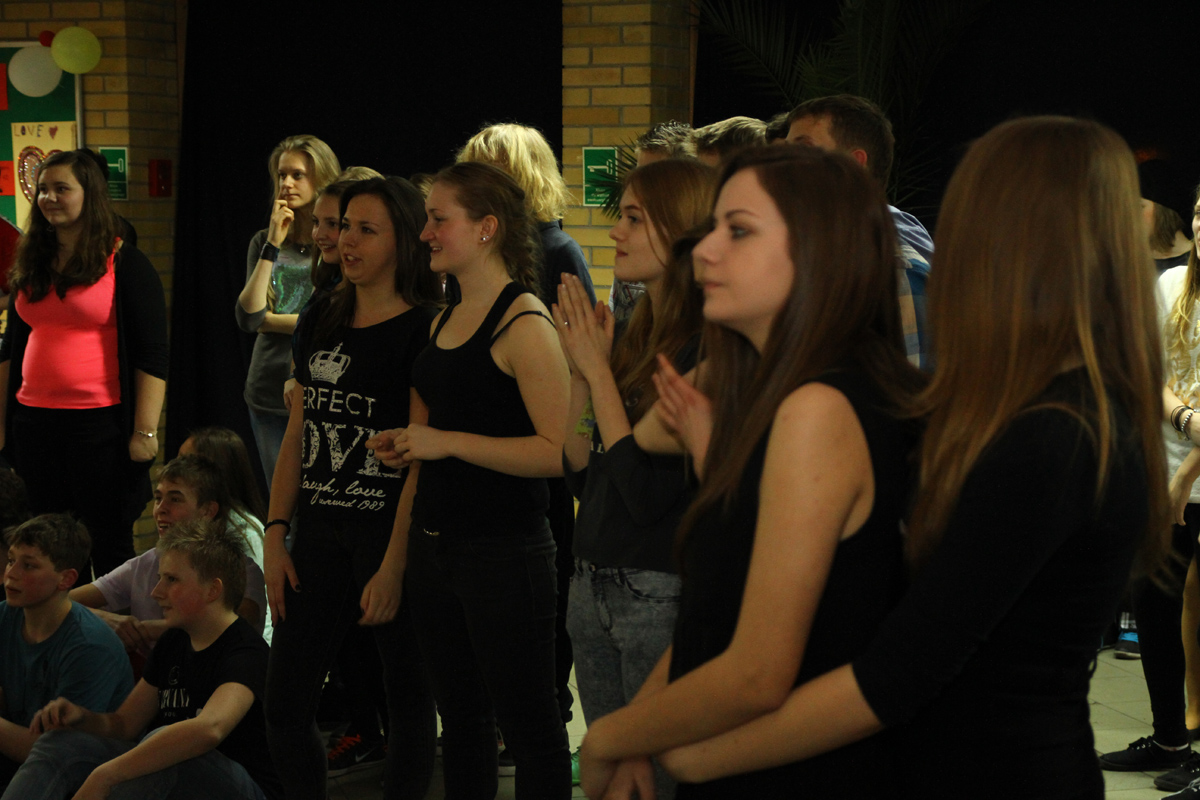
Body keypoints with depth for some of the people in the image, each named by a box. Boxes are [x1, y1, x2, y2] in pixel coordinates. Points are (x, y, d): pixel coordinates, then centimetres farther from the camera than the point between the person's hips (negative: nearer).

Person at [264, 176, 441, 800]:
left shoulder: (424, 331, -9)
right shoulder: (324, 319, 10)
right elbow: (297, 433, 13)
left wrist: (394, 566, -17)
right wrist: (275, 534, 7)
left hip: (390, 531, -6)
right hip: (320, 531, 6)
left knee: (407, 694, 7)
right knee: (284, 700, 7)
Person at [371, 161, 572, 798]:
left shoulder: (525, 325, -14)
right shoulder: (444, 322, 13)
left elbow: (560, 452, -22)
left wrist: (447, 441, -19)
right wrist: (408, 445, 6)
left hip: (505, 552, -8)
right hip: (434, 546, 9)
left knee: (528, 726, 1)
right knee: (460, 719, 17)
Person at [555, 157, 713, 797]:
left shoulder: (709, 347, -17)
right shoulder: (633, 333, 9)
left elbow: (648, 491, -22)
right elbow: (582, 474, 10)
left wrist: (598, 368, -16)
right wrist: (578, 366, -1)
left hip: (663, 594, -8)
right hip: (594, 586, 8)